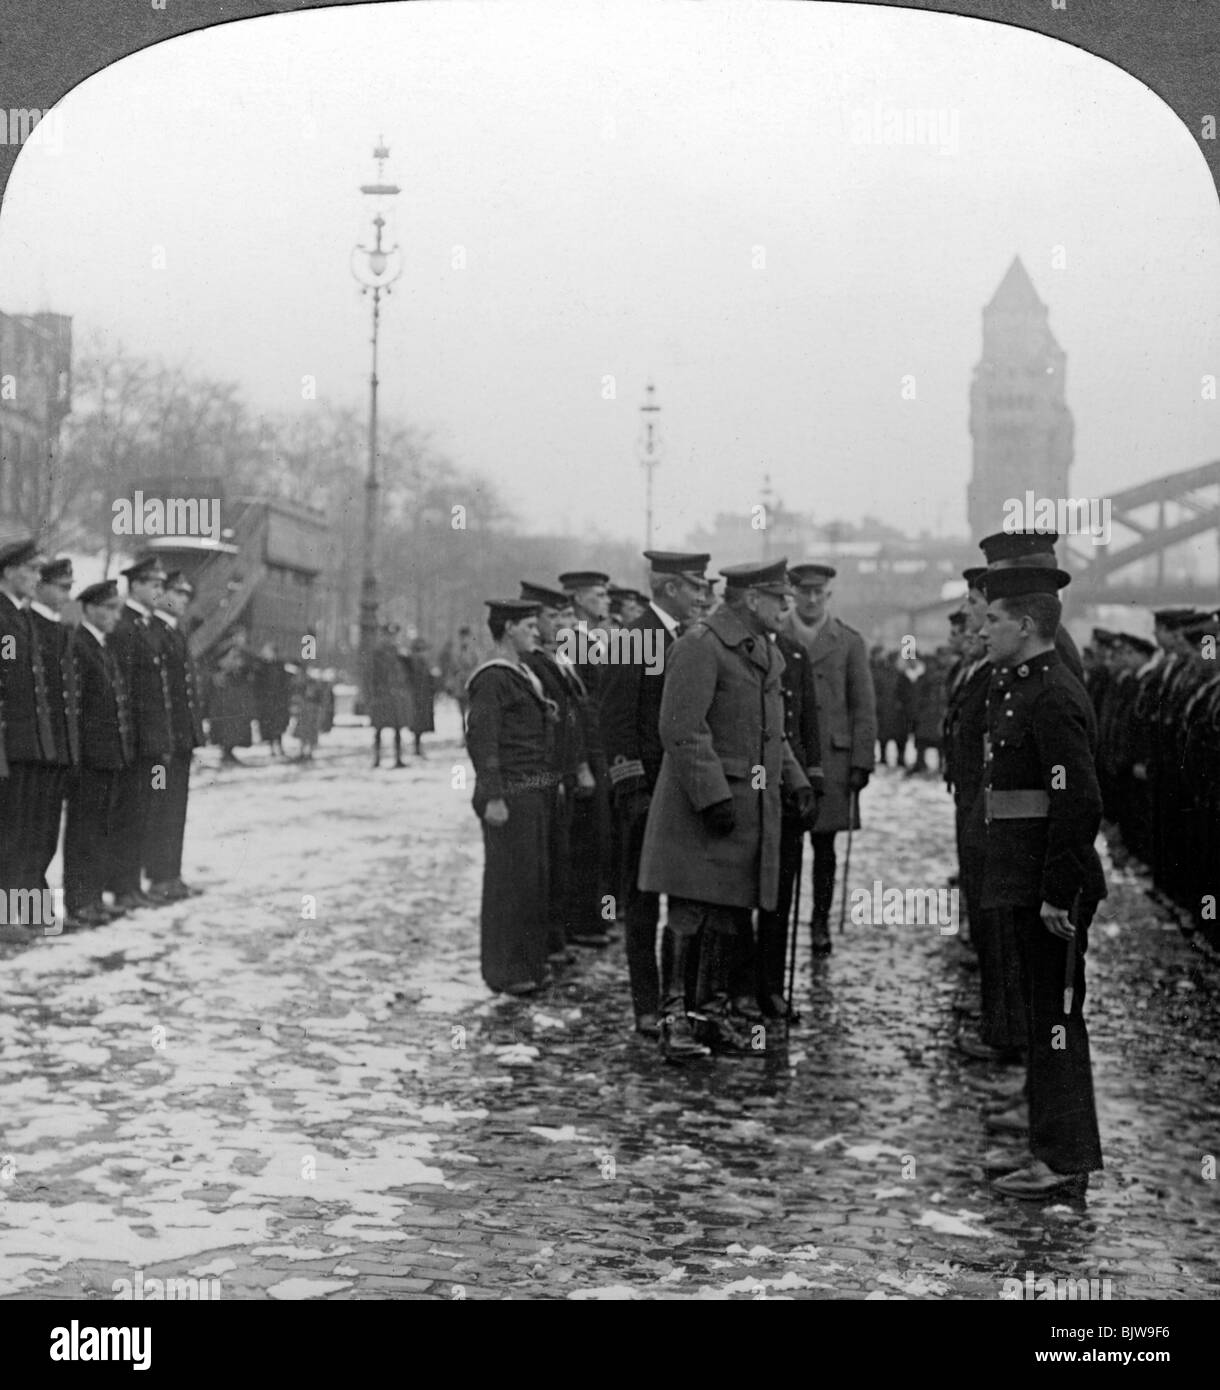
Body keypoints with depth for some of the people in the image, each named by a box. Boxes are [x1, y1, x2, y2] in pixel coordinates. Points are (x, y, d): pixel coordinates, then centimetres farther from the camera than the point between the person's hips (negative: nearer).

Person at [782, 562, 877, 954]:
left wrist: (862, 762, 0)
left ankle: (821, 922, 15)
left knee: (824, 847, 4)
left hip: (831, 758, 1)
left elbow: (864, 709, 7)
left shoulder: (849, 642, 7)